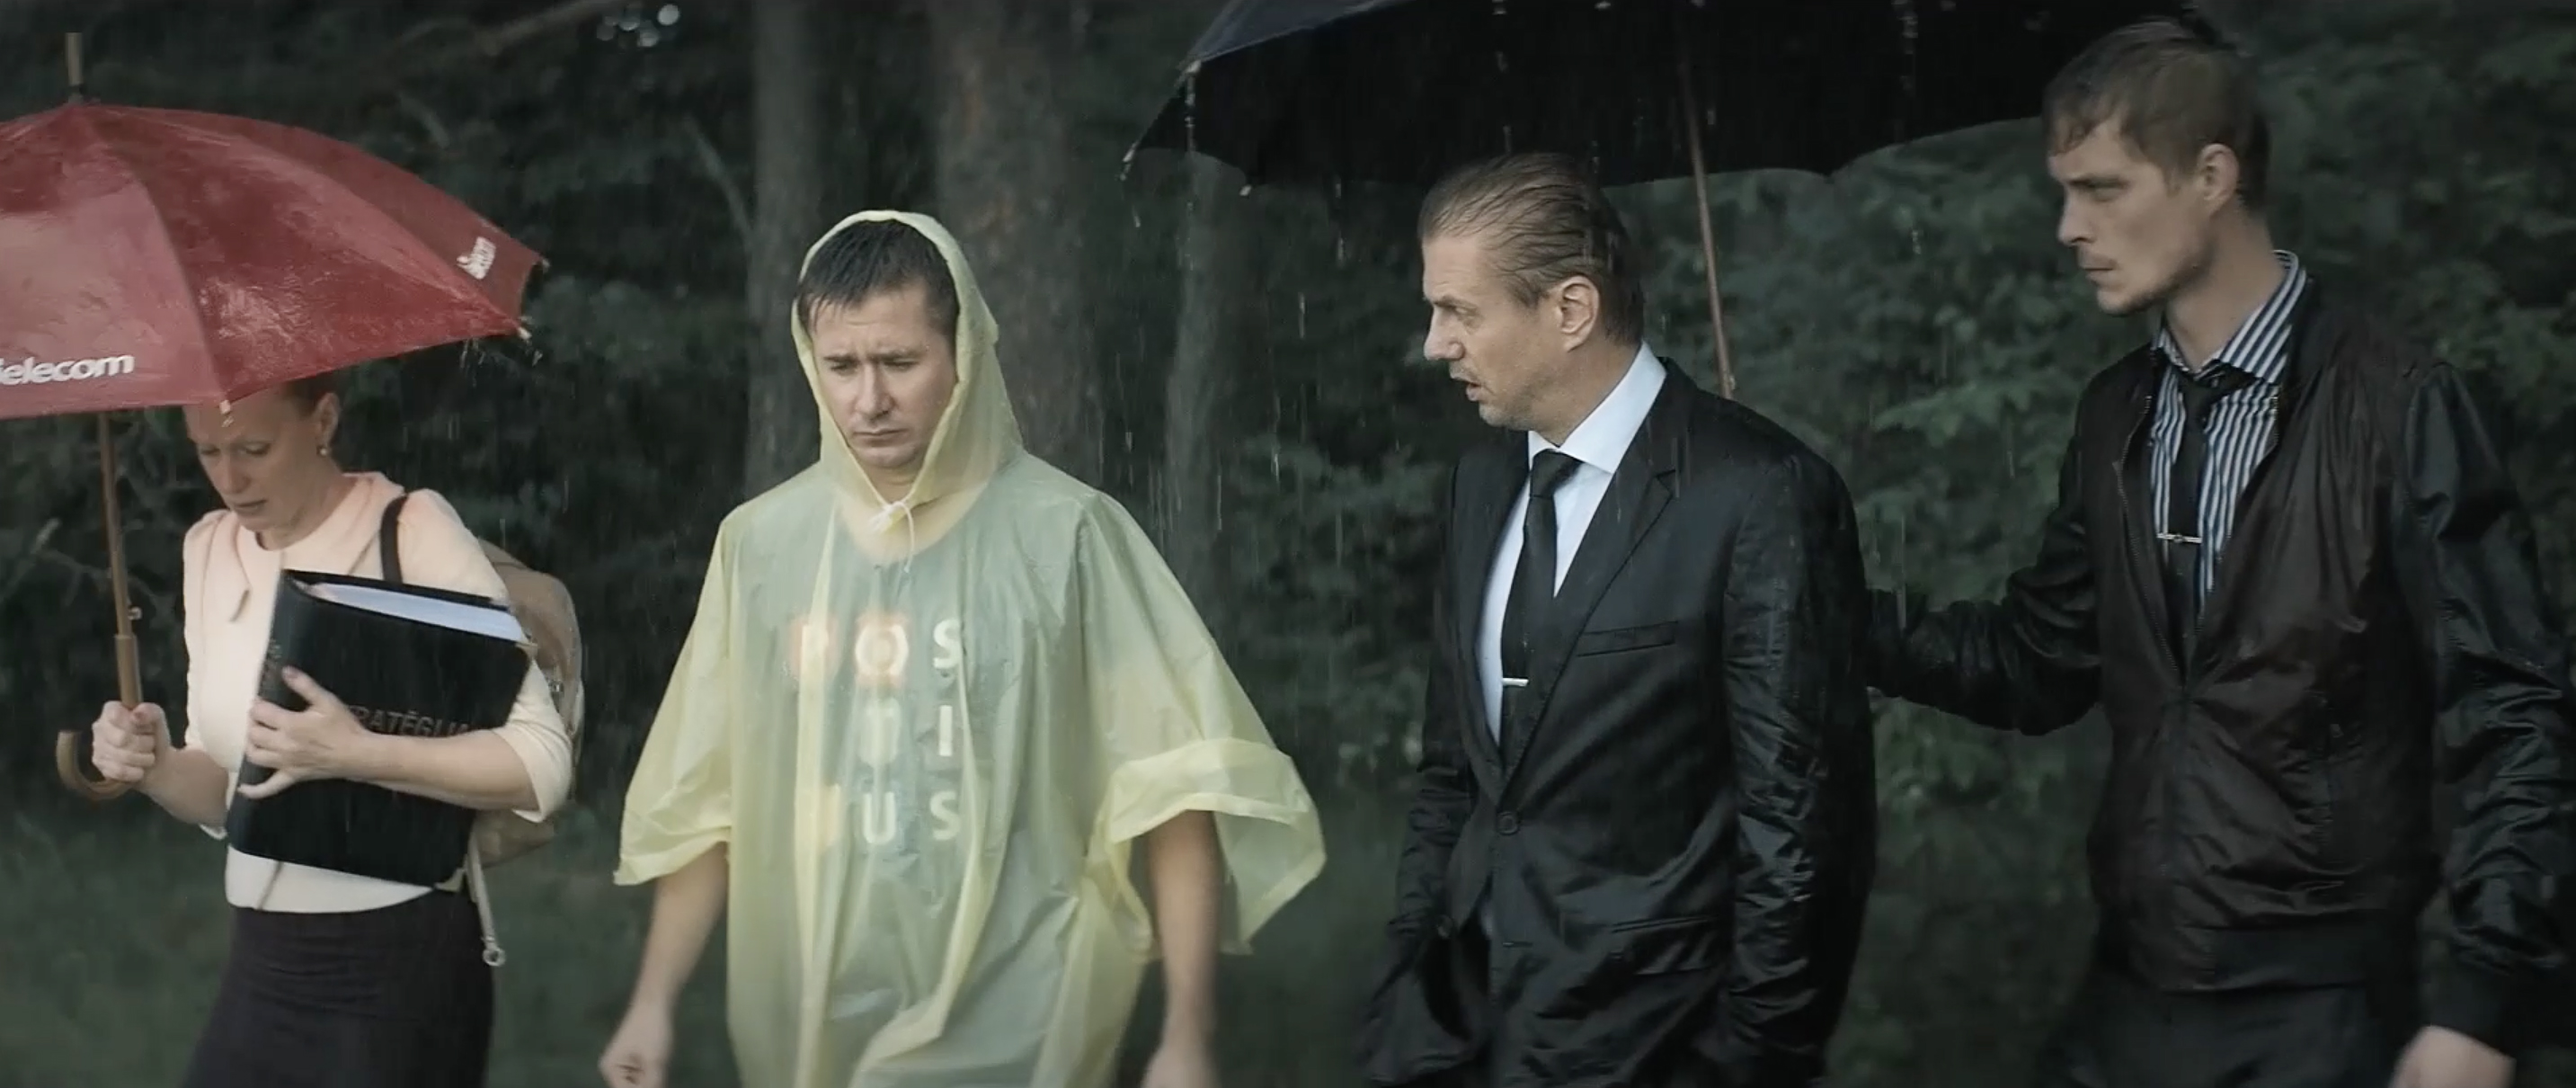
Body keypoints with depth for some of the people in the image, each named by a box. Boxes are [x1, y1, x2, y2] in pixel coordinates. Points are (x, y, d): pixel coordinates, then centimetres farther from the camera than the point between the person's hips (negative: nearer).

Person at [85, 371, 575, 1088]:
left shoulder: (412, 530, -12)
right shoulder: (209, 551, 7)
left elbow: (542, 764, -17)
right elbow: (229, 791, 13)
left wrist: (355, 755, -27)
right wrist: (158, 768, -8)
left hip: (400, 965, -6)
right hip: (262, 964, 6)